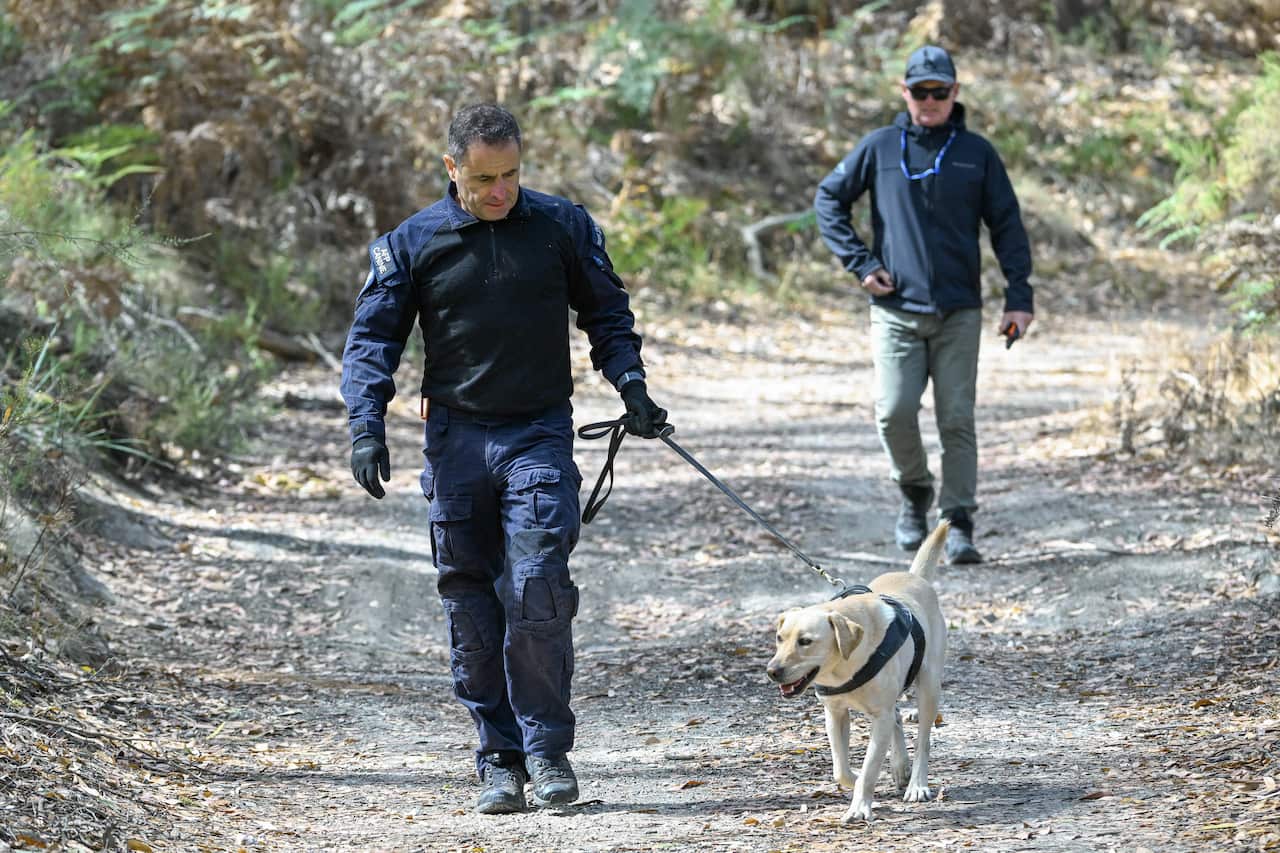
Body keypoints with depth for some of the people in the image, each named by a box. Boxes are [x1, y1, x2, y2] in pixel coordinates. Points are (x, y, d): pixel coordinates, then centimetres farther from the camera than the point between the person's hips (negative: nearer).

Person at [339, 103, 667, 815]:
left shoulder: (564, 228, 3)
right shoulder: (413, 243, 2)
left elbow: (607, 314, 13)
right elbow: (373, 340, 3)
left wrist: (632, 387, -3)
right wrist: (368, 424, -11)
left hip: (541, 436, -1)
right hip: (456, 441, 1)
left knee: (537, 593, -14)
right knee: (472, 609, 3)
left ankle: (547, 749, -1)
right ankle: (499, 761, 10)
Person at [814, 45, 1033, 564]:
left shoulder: (977, 154, 7)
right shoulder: (880, 148, 5)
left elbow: (1007, 226, 8)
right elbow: (828, 199, 13)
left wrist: (1018, 297, -1)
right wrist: (859, 263, 2)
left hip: (959, 311, 0)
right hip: (896, 310, 0)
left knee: (957, 420, -4)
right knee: (894, 411, -10)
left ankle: (959, 524, 1)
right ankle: (915, 493, 17)